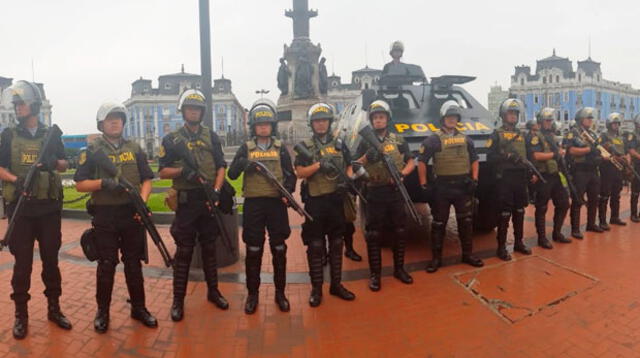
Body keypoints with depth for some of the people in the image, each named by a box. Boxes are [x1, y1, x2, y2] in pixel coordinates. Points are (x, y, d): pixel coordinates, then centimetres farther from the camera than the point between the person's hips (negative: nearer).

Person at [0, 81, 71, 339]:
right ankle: (21, 315, 15)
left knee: (51, 259, 9)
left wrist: (54, 163, -12)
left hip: (49, 208, 1)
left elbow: (64, 165, 11)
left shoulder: (51, 134, 7)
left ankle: (54, 308, 21)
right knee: (22, 262, 4)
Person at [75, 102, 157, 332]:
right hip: (104, 216, -2)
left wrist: (142, 200, -11)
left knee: (134, 263, 11)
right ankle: (102, 312, 20)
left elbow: (146, 180, 7)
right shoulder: (92, 151, 1)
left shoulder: (135, 149, 8)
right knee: (106, 265, 5)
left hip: (132, 214, 2)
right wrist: (103, 183, -19)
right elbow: (80, 184, -1)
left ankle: (139, 308, 23)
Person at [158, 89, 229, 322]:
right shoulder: (172, 139, 2)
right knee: (184, 251, 1)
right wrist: (182, 171, -18)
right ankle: (178, 300, 10)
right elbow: (163, 172, 1)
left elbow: (221, 167, 4)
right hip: (186, 200, -2)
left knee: (209, 247, 12)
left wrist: (216, 191, -10)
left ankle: (213, 291, 25)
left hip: (209, 199, 2)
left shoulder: (212, 137, 8)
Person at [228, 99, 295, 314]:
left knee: (279, 249, 7)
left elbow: (290, 175, 7)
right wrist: (241, 165, -18)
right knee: (253, 251, 5)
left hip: (277, 203, 1)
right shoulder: (246, 148, 7)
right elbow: (232, 174, 3)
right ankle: (252, 294, 18)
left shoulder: (280, 148, 8)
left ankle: (280, 292, 21)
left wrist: (287, 191, -12)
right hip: (253, 204, 0)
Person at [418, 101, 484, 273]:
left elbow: (474, 160, 19)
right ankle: (436, 258, 14)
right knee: (439, 223, 4)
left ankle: (468, 254, 26)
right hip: (442, 187, -4)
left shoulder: (465, 139, 11)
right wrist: (424, 184, -9)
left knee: (466, 221, 12)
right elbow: (421, 162, -5)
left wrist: (474, 179, 7)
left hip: (463, 186, 4)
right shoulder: (433, 140, -4)